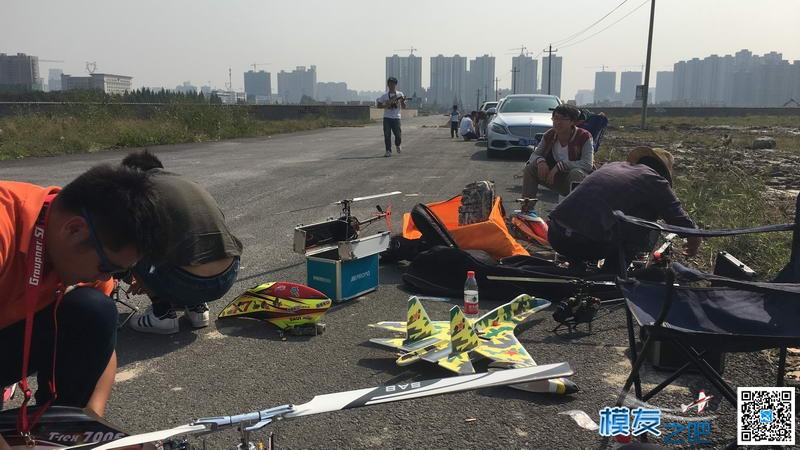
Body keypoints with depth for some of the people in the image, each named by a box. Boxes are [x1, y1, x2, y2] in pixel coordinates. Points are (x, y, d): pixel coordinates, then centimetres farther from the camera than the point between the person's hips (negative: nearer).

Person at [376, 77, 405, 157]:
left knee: (398, 134, -3)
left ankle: (397, 145, 28)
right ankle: (388, 151, 1)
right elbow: (378, 105, 7)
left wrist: (402, 101, -19)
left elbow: (403, 106, 2)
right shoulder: (384, 96, 7)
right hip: (387, 118, 1)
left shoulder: (400, 95, 5)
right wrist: (386, 106, -10)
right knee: (387, 135, -5)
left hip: (396, 118, -1)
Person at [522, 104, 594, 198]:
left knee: (576, 173, -39)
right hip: (557, 177, 5)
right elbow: (534, 155, 0)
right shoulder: (549, 136, -3)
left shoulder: (584, 137, -18)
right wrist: (540, 161, -26)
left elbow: (588, 164, -29)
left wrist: (560, 165, -34)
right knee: (529, 168, -12)